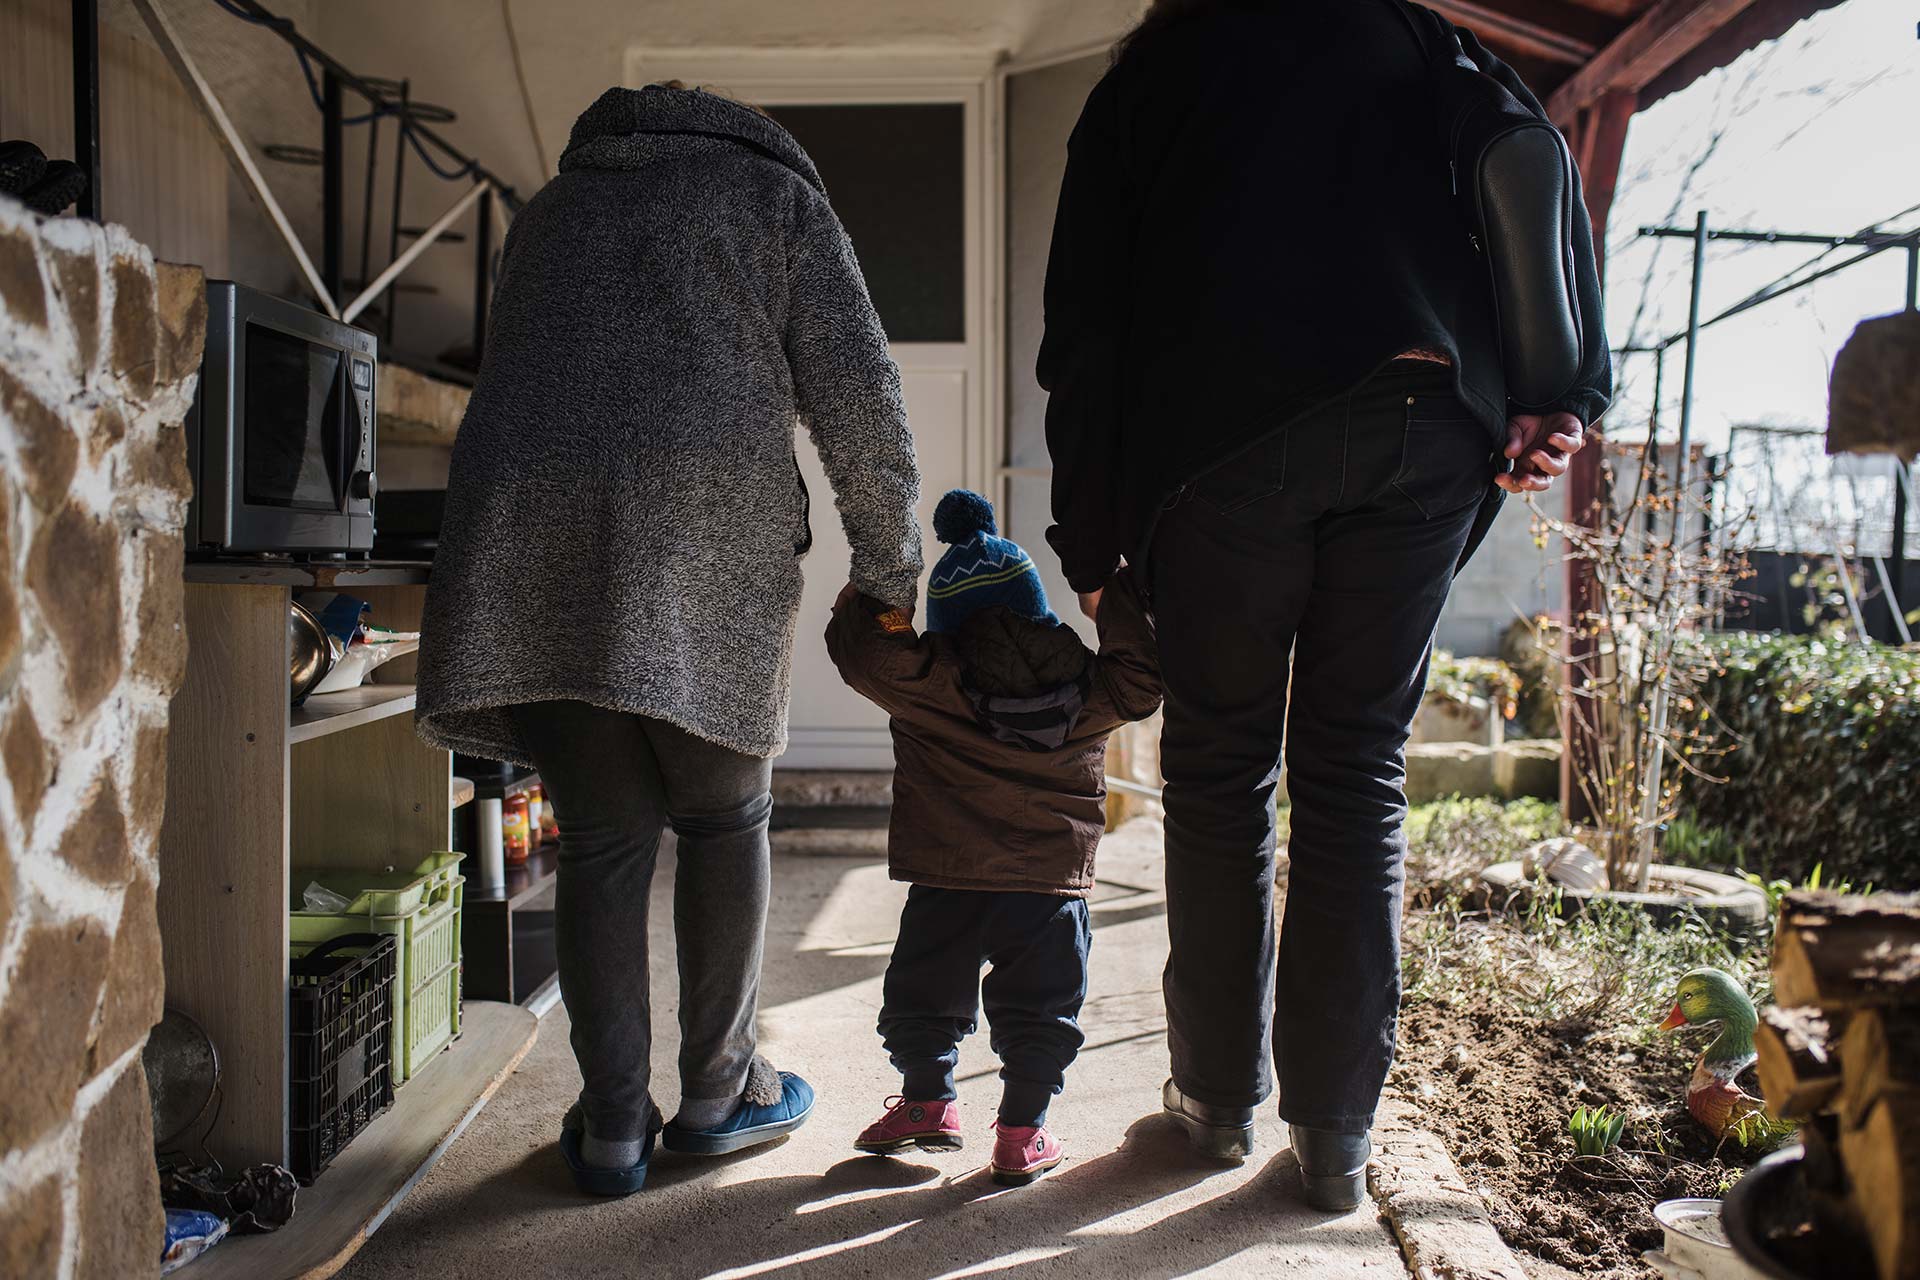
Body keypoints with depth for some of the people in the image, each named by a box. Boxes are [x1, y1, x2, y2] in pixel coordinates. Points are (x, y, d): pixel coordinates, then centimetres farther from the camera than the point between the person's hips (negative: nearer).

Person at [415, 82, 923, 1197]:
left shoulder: (551, 208, 32)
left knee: (603, 835, 9)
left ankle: (614, 1128, 12)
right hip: (709, 539, -3)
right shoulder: (776, 193, 17)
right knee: (725, 816, 12)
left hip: (527, 535, 4)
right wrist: (892, 573, 12)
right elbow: (861, 403, 6)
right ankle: (718, 1090, 21)